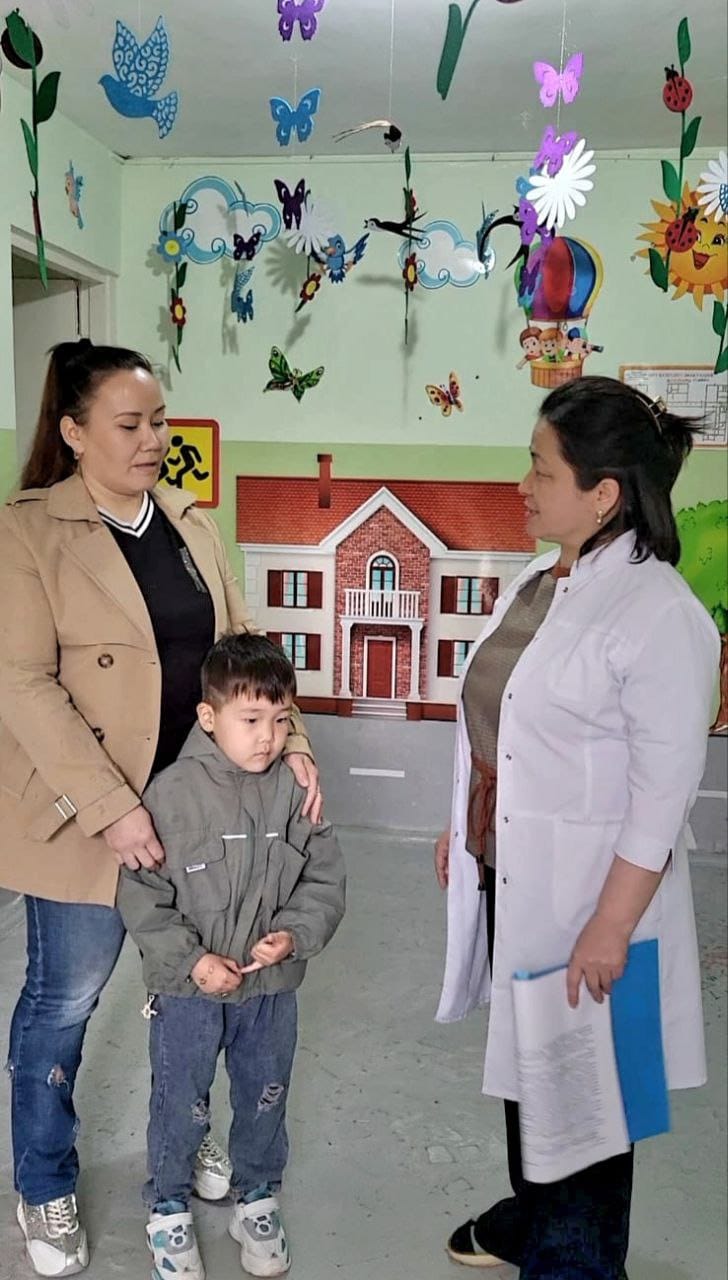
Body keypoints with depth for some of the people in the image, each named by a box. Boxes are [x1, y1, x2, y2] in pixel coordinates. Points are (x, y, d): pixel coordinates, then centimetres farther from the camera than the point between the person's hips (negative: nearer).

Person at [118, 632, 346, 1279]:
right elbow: (142, 895, -12)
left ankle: (258, 1201, 45)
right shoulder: (172, 793, -17)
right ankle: (168, 1209, 41)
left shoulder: (293, 792, -8)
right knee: (180, 1105, 16)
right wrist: (191, 959, -18)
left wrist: (294, 934, -18)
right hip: (186, 989, -2)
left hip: (272, 987, 3)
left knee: (265, 1099, 20)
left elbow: (326, 879, -2)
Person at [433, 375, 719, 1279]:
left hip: (584, 891, -8)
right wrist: (462, 829, 17)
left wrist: (611, 926, -20)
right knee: (520, 1055, 24)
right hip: (507, 871, 8)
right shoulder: (535, 583, 4)